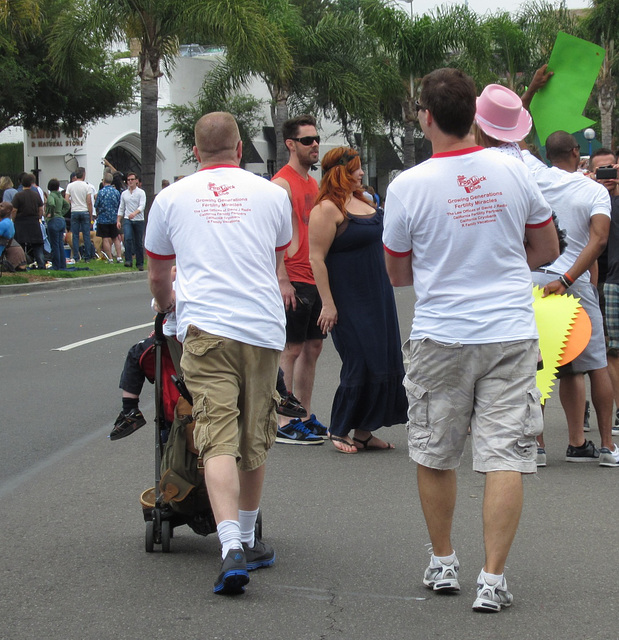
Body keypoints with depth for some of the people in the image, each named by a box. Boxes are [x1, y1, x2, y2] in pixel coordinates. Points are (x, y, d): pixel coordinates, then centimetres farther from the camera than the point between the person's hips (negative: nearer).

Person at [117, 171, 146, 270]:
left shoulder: (141, 192, -1)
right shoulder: (124, 194, 11)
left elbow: (142, 206, -15)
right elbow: (121, 208, 17)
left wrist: (134, 213, -32)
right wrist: (118, 220, 9)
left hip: (138, 220, -2)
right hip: (127, 220, 2)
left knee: (139, 243, 4)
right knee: (128, 239, -20)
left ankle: (140, 264, 13)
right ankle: (128, 260, -22)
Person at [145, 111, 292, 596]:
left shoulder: (171, 197, 9)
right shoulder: (271, 193, 11)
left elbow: (157, 275, 22)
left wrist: (168, 304, 43)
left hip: (204, 328, -2)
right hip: (263, 328, 2)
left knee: (219, 440, -9)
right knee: (255, 440, 14)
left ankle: (232, 547, -24)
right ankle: (248, 539, 29)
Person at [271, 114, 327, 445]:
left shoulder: (312, 182, 17)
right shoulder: (282, 183, -11)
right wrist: (282, 281, -22)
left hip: (316, 278, 9)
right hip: (294, 281, -9)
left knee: (312, 347, 11)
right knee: (291, 350, -5)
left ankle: (305, 417, 19)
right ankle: (283, 423, -1)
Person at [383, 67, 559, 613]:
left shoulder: (407, 187, -9)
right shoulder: (514, 171, -3)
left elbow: (398, 275, 4)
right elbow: (548, 250, 10)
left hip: (441, 337, -1)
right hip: (512, 333, 1)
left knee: (434, 455, 15)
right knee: (505, 457, 0)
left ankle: (443, 563, 26)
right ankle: (493, 579, -3)